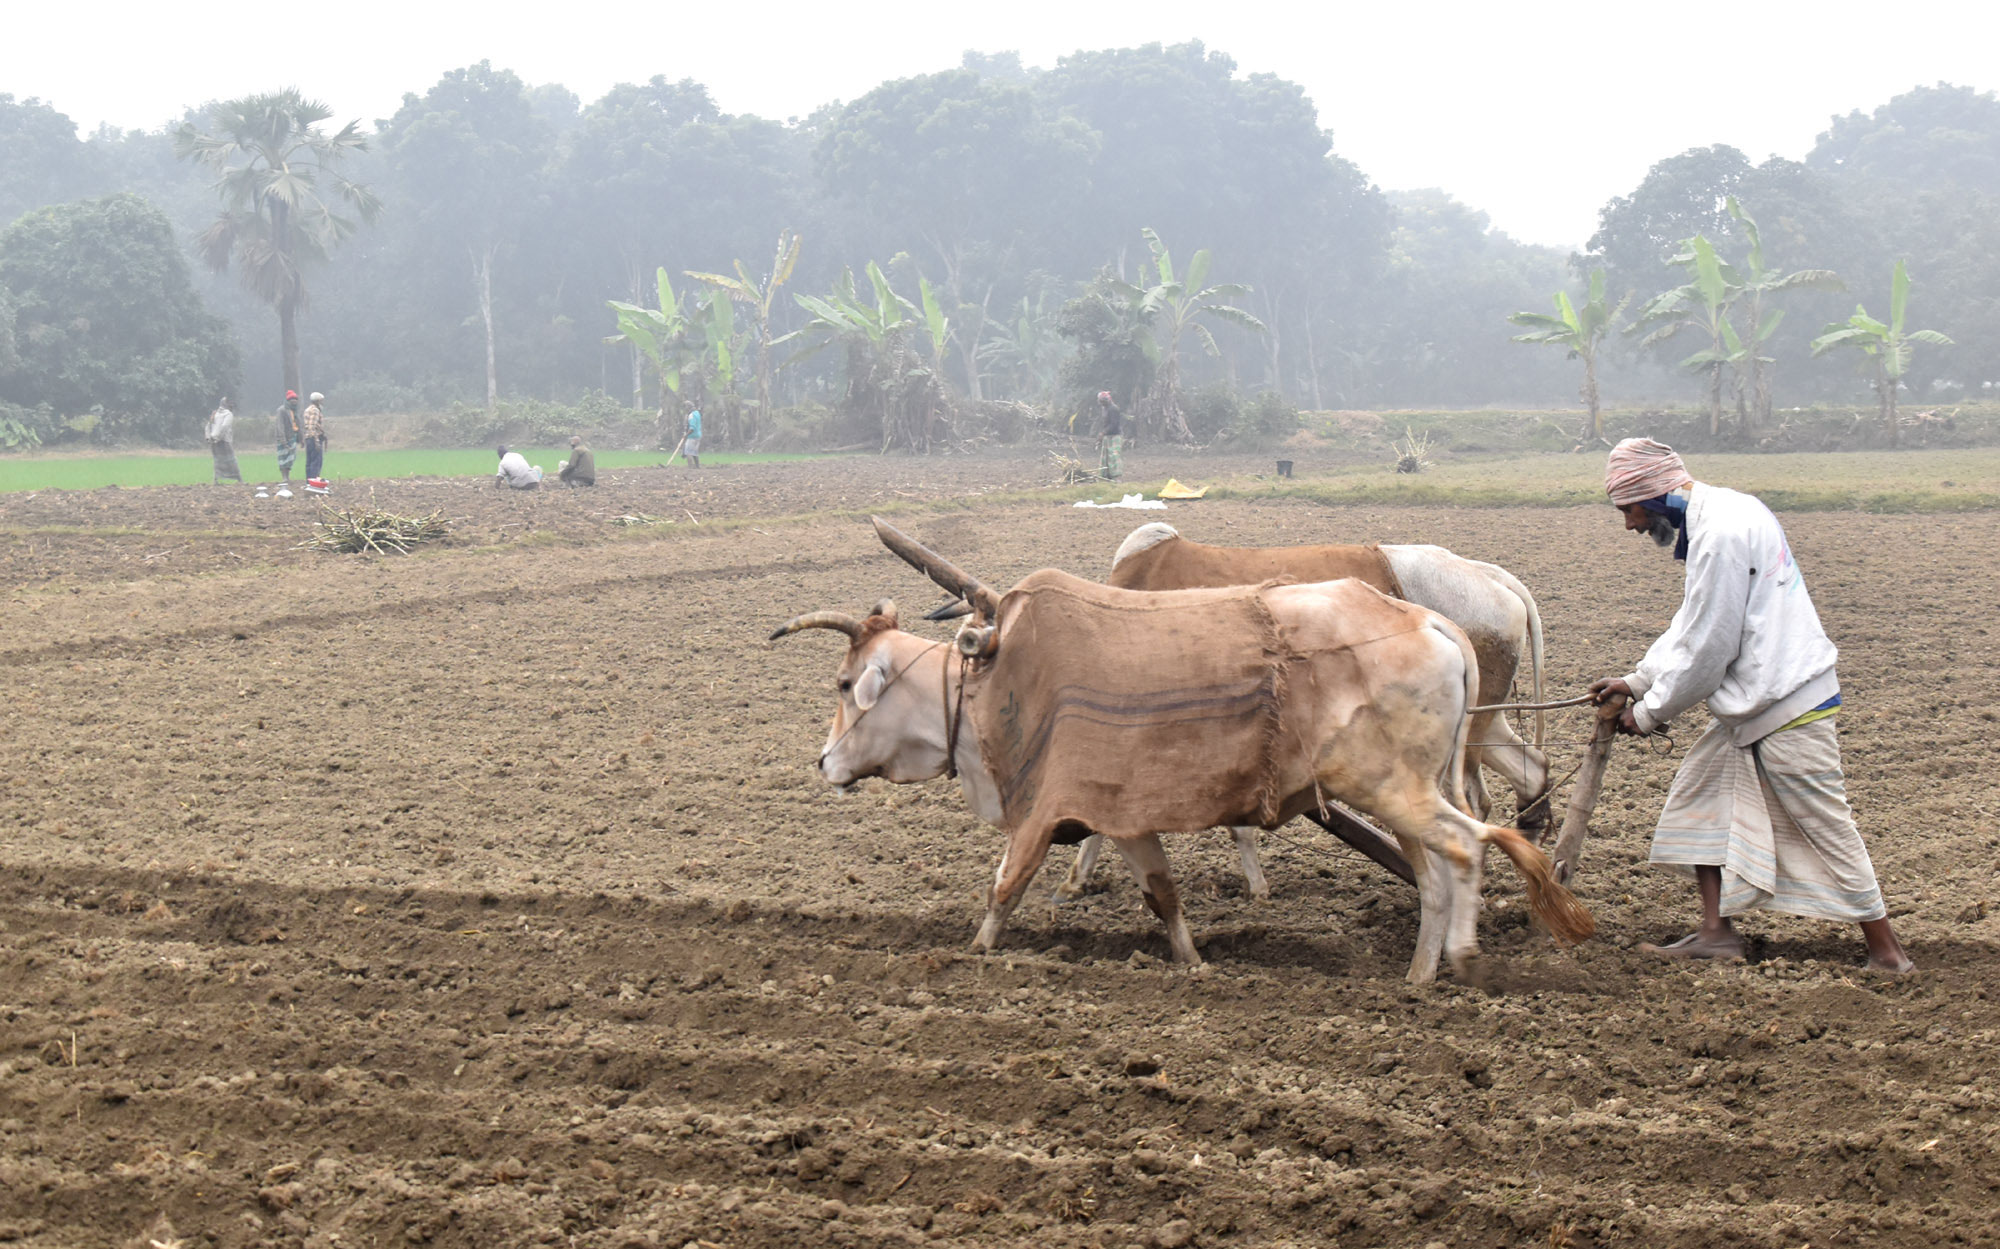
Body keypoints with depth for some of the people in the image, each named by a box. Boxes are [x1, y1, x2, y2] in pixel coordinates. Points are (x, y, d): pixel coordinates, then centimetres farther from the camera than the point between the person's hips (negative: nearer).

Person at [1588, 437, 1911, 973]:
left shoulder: (1721, 534, -21)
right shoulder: (1725, 512, 11)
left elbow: (1707, 646, -18)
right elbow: (1693, 623, 20)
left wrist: (1650, 712, -6)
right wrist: (1637, 680, 18)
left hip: (1789, 707, -10)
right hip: (1754, 707, 10)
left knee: (1825, 827, -4)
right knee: (1699, 793, 13)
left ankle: (1887, 953, 5)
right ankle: (1717, 933, 15)